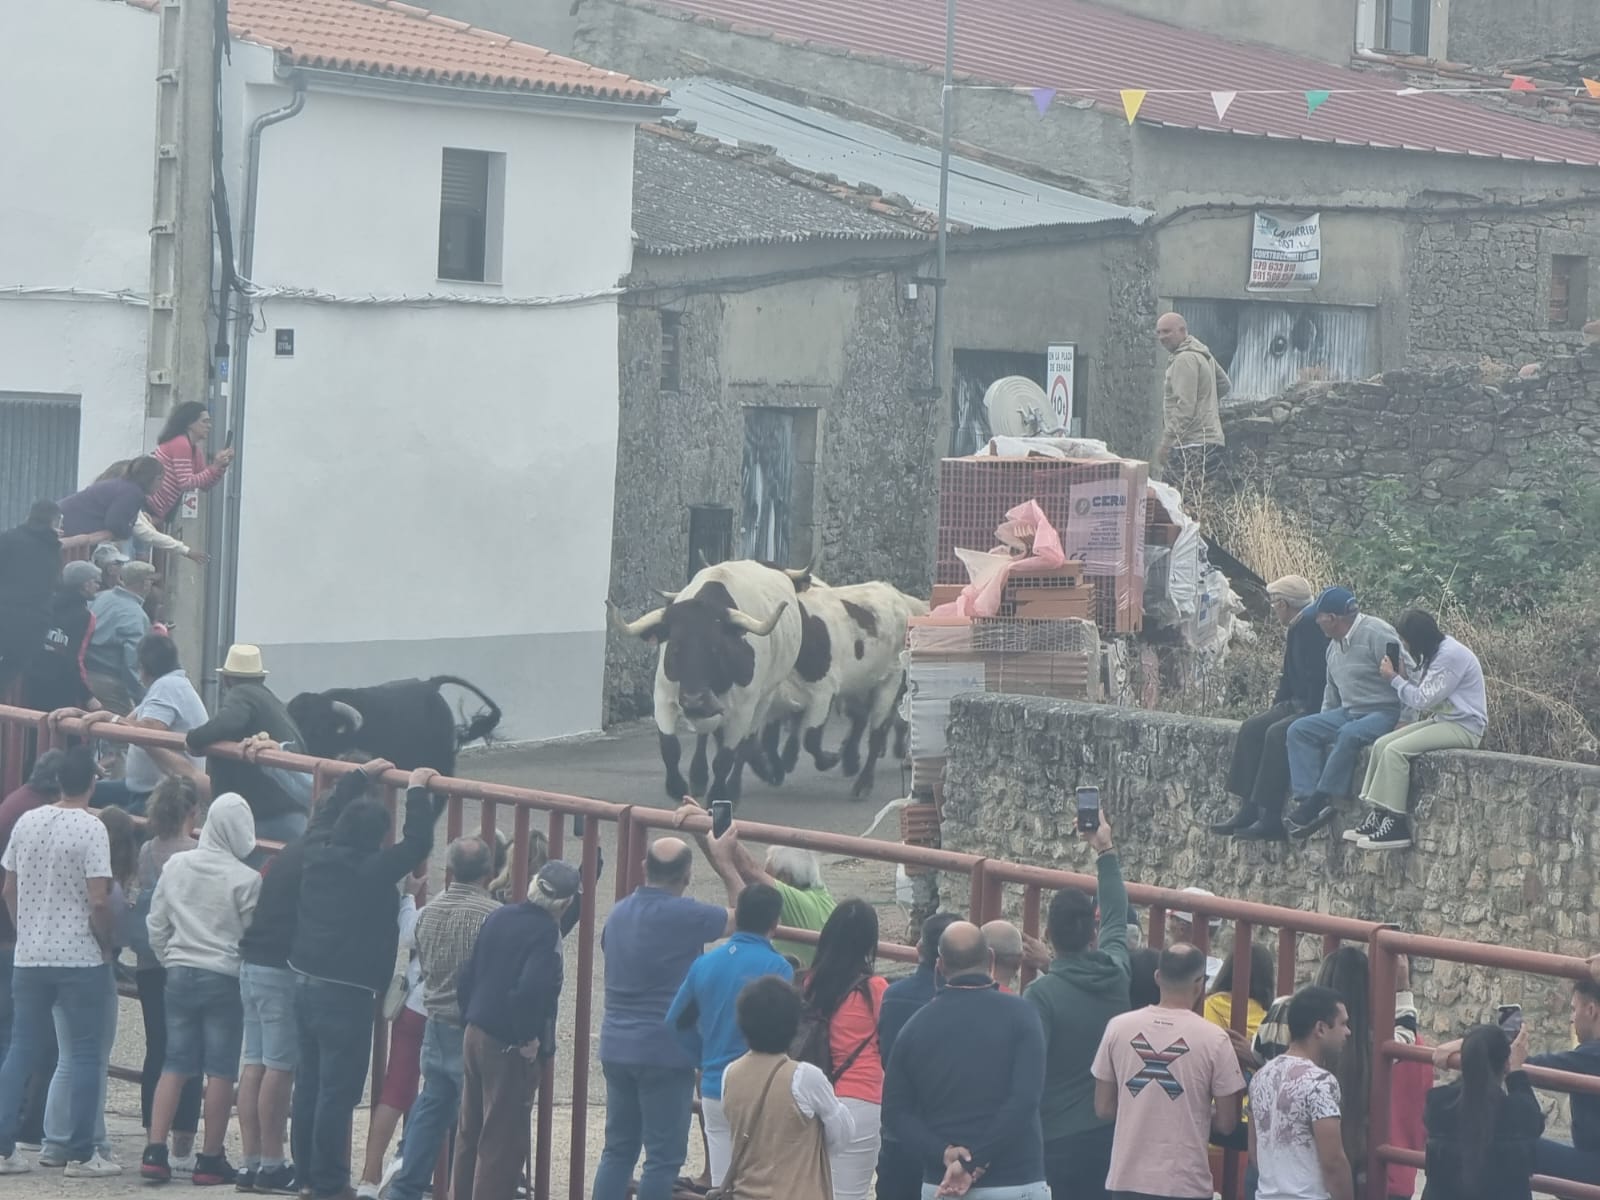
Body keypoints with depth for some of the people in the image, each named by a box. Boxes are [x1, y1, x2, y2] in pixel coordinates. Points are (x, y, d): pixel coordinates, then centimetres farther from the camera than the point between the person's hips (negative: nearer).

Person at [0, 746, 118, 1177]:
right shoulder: (91, 828, -13)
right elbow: (98, 900, -18)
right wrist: (106, 943, -2)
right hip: (80, 959, -5)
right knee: (85, 1053, 2)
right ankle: (81, 1153, 2)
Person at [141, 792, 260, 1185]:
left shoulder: (176, 865, 1)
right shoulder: (246, 880, -13)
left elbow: (156, 925, 7)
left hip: (180, 973, 4)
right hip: (224, 979, -4)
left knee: (175, 1065, 9)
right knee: (221, 1071, 3)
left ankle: (155, 1151, 1)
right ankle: (210, 1159, 6)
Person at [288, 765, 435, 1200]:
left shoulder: (316, 858, 4)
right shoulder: (372, 871, -17)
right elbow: (417, 843, -15)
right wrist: (417, 792, -1)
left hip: (306, 983, 8)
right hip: (347, 993, -8)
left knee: (310, 1083, 16)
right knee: (338, 1090, -3)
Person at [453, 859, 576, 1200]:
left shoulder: (498, 918, 6)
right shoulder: (546, 932, -16)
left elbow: (467, 977, 8)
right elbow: (530, 990, -28)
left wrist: (471, 1018, 16)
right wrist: (529, 1040, -17)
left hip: (475, 1035, 8)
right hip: (509, 1047, -8)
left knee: (469, 1132, 16)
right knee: (502, 1142, -1)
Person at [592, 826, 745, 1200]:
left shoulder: (620, 912, 8)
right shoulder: (684, 916, -16)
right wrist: (724, 863, 3)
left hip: (616, 1048, 8)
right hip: (665, 1053, -7)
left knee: (618, 1149, 14)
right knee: (664, 1156, -1)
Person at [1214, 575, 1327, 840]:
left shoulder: (1313, 626, -17)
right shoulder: (1299, 627, 15)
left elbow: (1319, 676, -23)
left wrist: (1310, 712, -24)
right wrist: (1280, 699, 7)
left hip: (1318, 709, -11)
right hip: (1299, 705, 11)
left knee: (1277, 733, -28)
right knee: (1252, 728, 1)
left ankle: (1270, 817, -26)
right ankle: (1249, 810, -3)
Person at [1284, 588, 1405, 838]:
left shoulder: (1378, 634, -15)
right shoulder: (1335, 644, 15)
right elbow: (1332, 689, 28)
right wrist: (1324, 720, 19)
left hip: (1384, 712, -9)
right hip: (1348, 712, 9)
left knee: (1349, 735, -37)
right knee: (1300, 730, -7)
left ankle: (1318, 803, -31)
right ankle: (1306, 798, -23)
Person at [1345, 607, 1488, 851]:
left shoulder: (1451, 656, -18)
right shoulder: (1435, 653, 14)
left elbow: (1422, 699, -17)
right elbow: (1422, 696, 20)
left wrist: (1394, 678, -5)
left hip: (1464, 727, -10)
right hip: (1441, 720, 10)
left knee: (1395, 750, -23)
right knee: (1381, 744, -4)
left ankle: (1396, 827, -23)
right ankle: (1378, 816, -8)